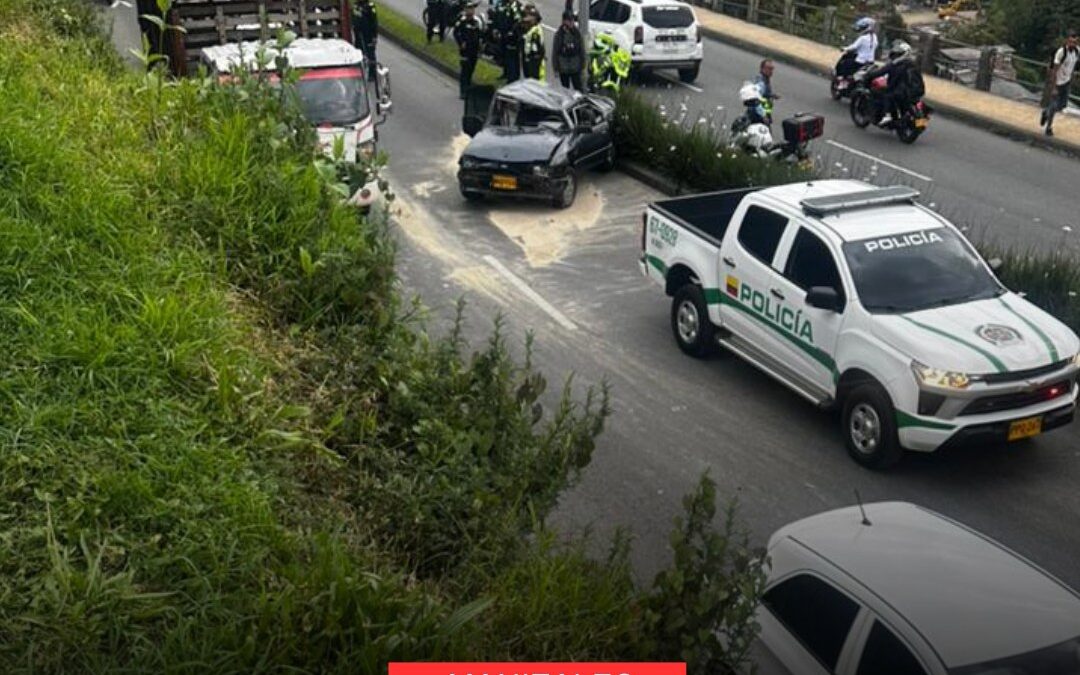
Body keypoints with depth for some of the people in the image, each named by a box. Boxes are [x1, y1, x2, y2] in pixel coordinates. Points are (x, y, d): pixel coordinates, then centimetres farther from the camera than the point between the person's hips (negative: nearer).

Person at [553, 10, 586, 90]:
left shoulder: (577, 33, 0)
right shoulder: (559, 34, -3)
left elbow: (582, 51, 6)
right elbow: (555, 52, -1)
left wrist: (582, 65, 2)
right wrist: (556, 68, -3)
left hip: (576, 68, 0)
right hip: (563, 69, 0)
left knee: (578, 89, -1)